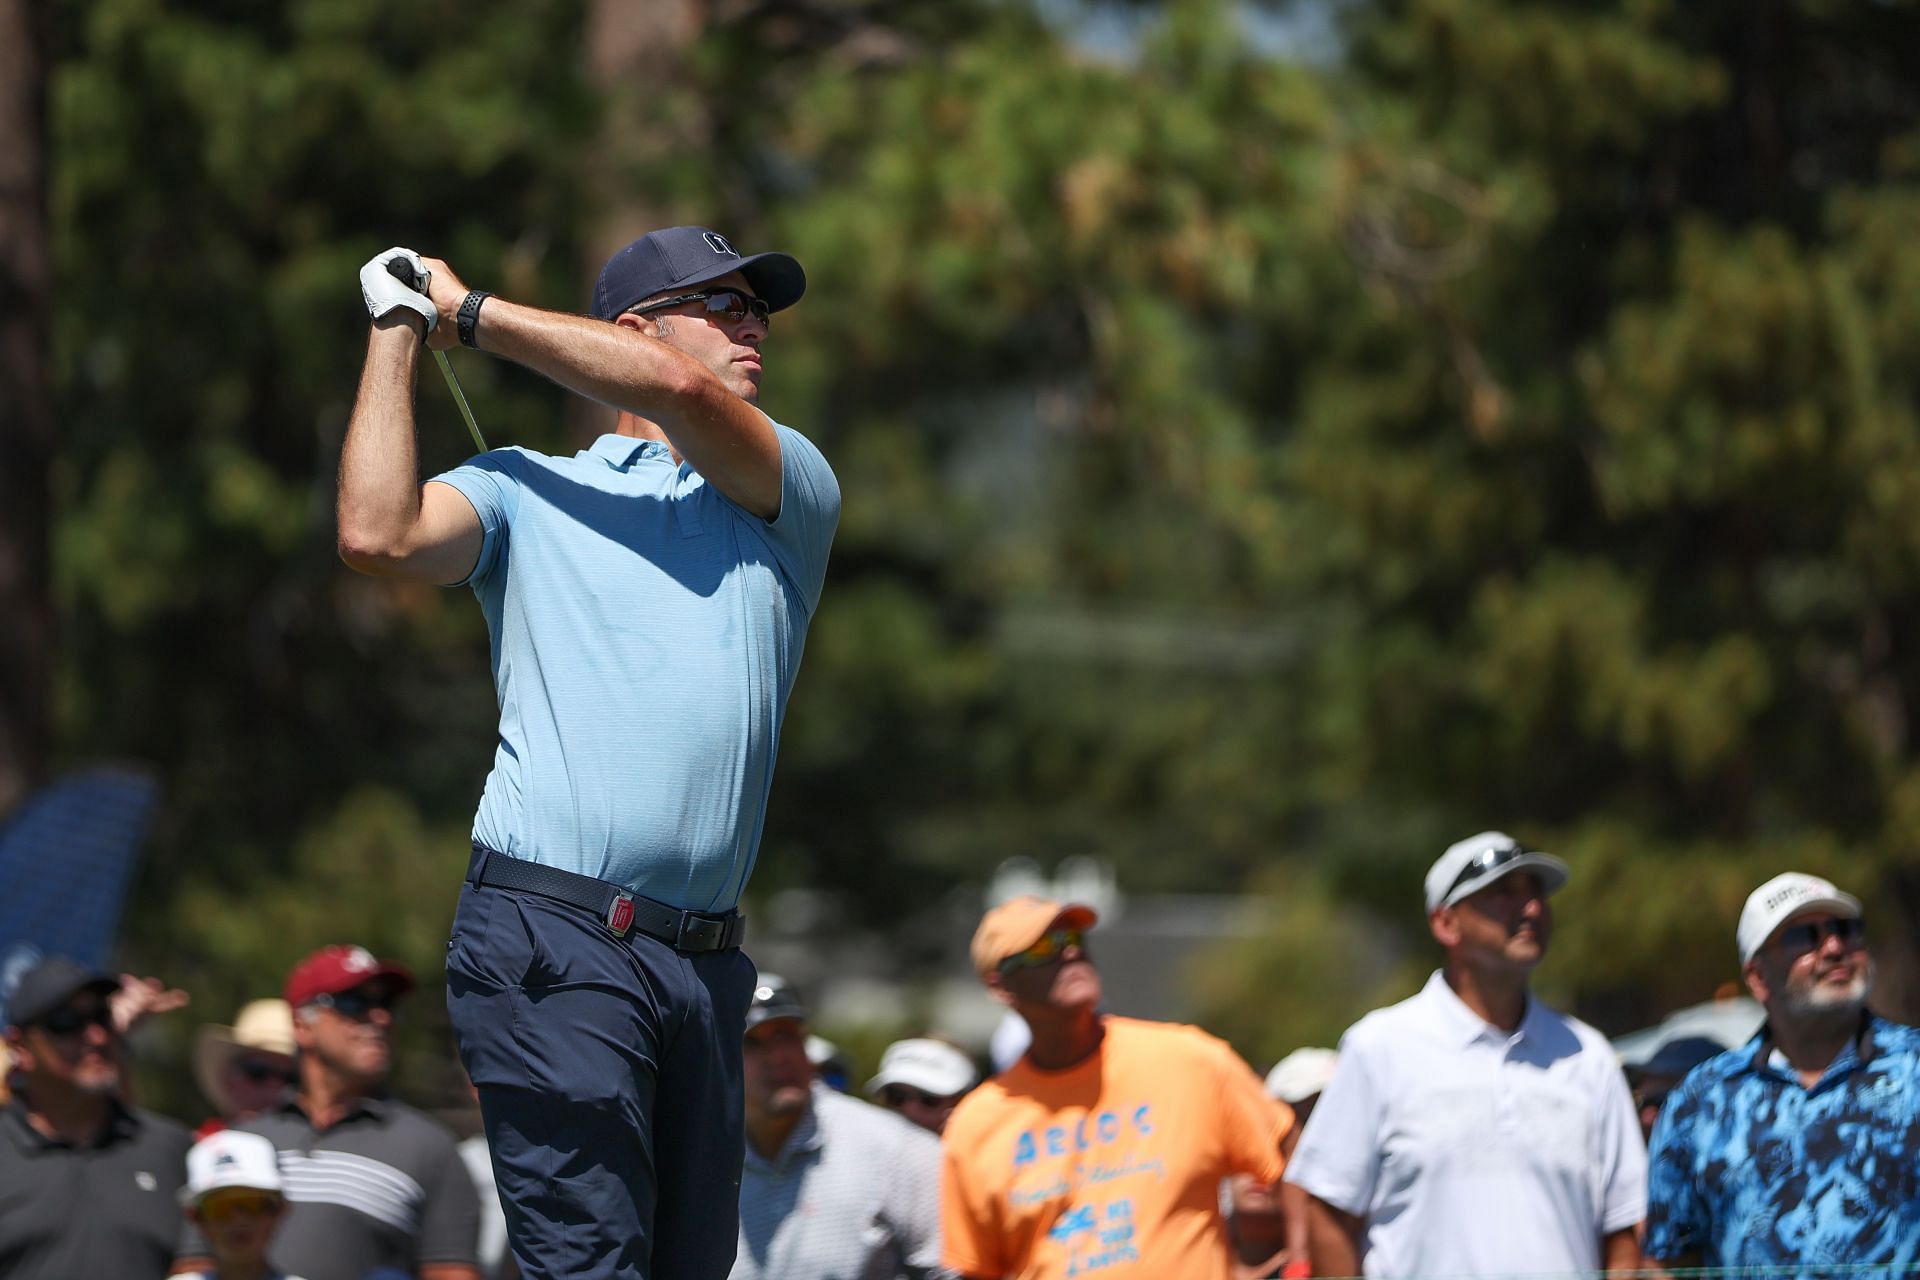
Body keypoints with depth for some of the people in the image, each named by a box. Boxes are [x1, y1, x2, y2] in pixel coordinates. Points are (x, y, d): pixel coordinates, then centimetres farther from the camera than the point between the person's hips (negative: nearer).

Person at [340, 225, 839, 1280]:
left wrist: (473, 312, 5)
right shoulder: (526, 492, 13)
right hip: (554, 942, -4)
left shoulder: (792, 488, 18)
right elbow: (378, 535, -7)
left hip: (705, 965, 4)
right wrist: (398, 332, 4)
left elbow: (679, 390, -2)